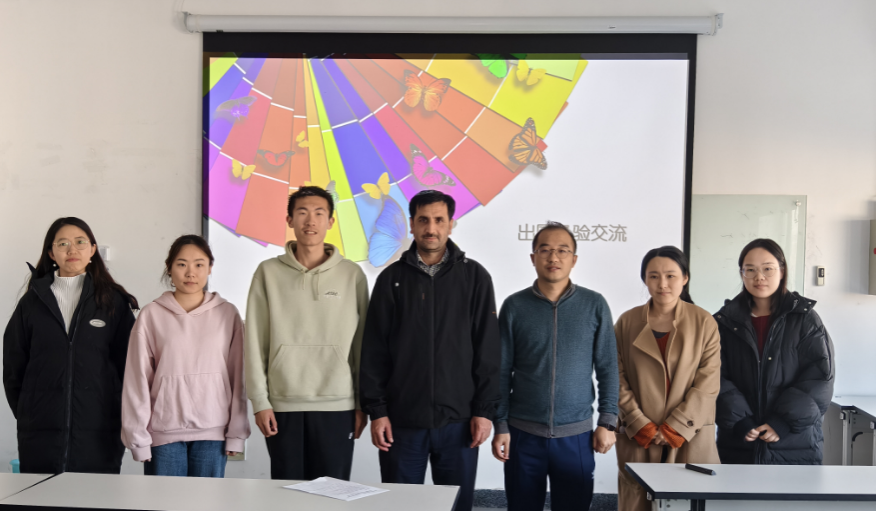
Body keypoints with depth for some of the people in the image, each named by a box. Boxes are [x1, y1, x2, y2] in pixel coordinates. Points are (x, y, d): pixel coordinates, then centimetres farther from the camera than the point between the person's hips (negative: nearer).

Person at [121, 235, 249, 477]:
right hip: (164, 435, 0)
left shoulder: (227, 314, 4)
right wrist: (138, 439, 2)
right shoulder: (151, 316, 2)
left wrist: (236, 434, 3)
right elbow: (137, 382, 3)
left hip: (213, 434, 1)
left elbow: (237, 377, 5)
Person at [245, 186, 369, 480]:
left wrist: (363, 404, 3)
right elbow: (255, 342, 3)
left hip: (338, 406, 0)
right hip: (283, 406, 0)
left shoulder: (352, 274, 3)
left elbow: (362, 343, 5)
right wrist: (259, 401, -2)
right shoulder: (269, 273, 4)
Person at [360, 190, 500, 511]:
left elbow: (487, 350, 2)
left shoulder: (474, 277, 3)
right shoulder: (392, 278, 4)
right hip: (402, 421, 0)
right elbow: (374, 350, 3)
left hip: (458, 421, 0)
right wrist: (376, 410, -2)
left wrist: (485, 410, -3)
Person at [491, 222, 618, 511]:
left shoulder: (594, 305, 0)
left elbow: (608, 368, 4)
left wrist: (608, 422, -1)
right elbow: (501, 372, 2)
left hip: (576, 435, 0)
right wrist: (500, 426, -1)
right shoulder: (515, 306, 0)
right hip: (523, 433, 0)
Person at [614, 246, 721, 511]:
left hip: (690, 440, -1)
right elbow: (619, 380, 1)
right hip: (638, 441, 1)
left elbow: (708, 384, -3)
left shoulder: (704, 323, 3)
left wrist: (675, 429, -9)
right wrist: (643, 428, -8)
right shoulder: (627, 322, 6)